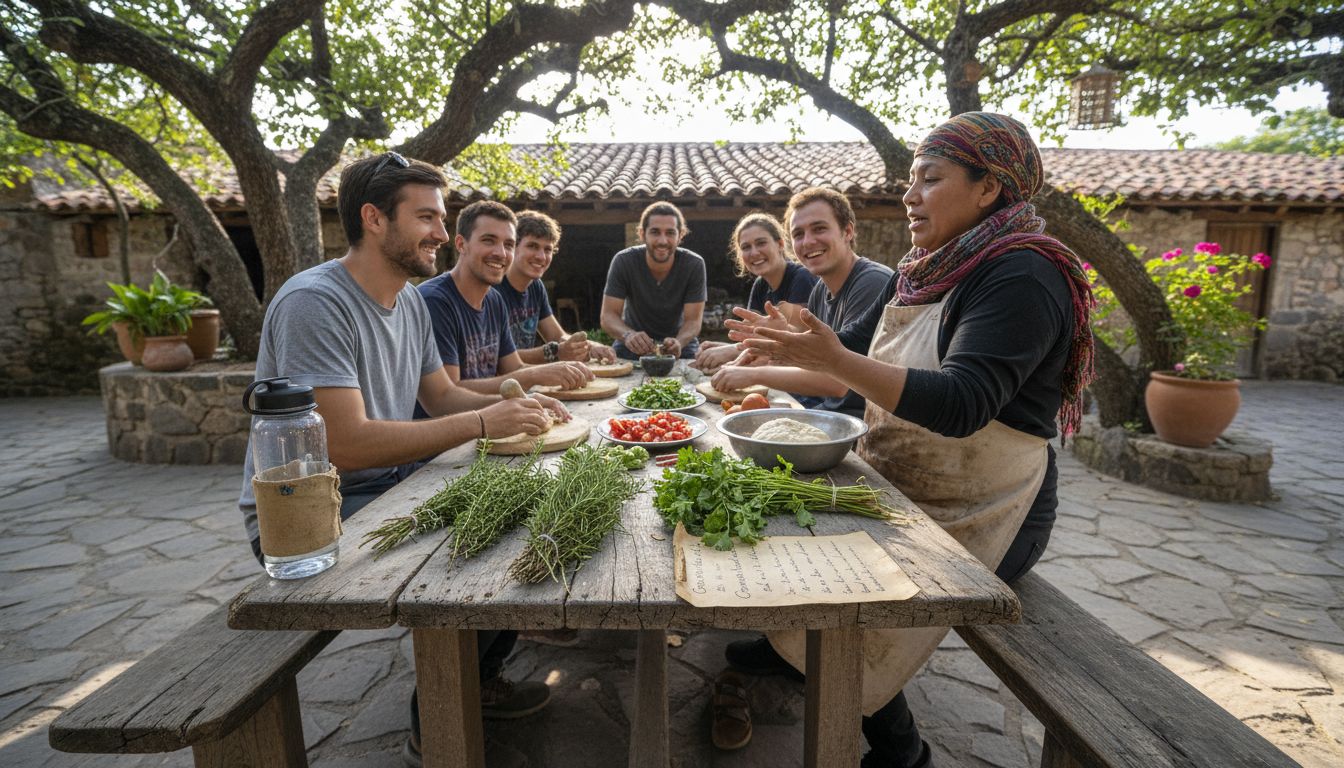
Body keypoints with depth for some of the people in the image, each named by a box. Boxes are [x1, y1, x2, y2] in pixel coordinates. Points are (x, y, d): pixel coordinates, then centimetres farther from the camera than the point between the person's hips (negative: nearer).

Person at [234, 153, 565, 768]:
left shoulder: (410, 300, 6)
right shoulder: (314, 302, -23)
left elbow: (442, 397, 12)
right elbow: (345, 444, -30)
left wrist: (514, 405, -7)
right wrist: (481, 424, -27)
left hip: (389, 486, 9)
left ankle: (480, 678, 17)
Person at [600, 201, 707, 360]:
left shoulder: (694, 265, -17)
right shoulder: (623, 262, -17)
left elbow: (693, 321, -17)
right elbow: (608, 315, -17)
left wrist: (678, 342, -40)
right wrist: (628, 335, -39)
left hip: (680, 340, 0)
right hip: (633, 345, 0)